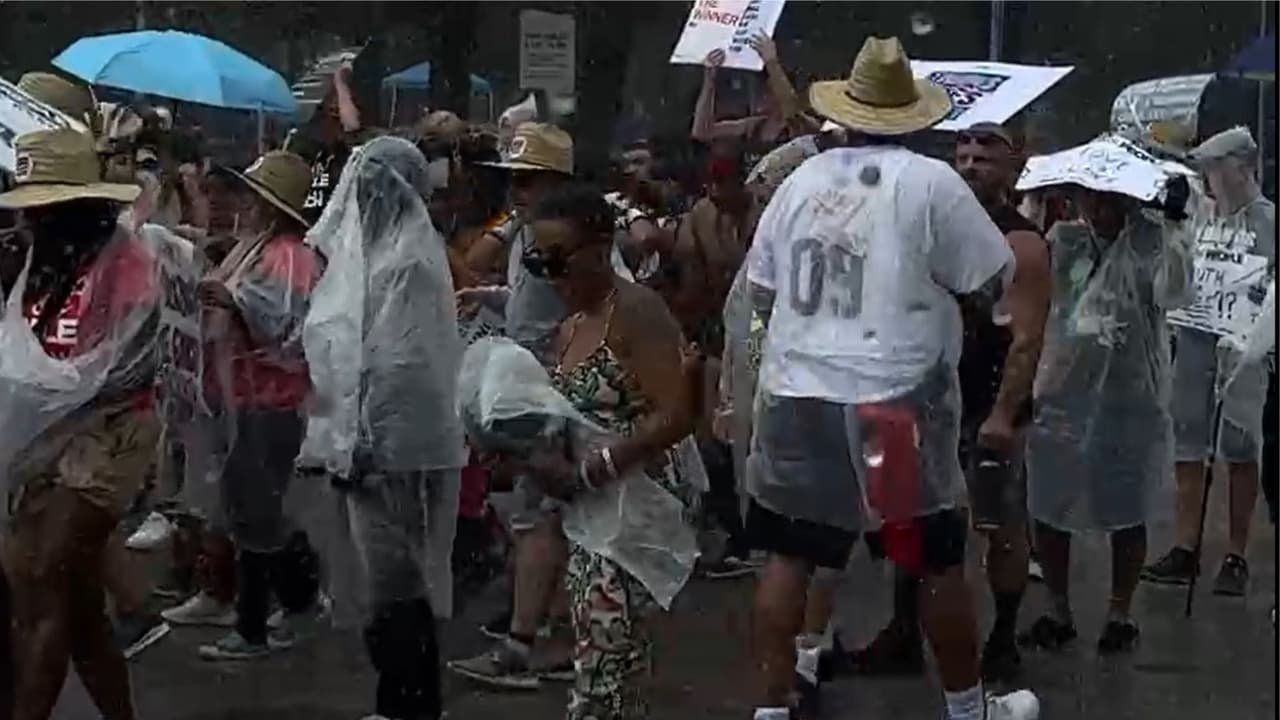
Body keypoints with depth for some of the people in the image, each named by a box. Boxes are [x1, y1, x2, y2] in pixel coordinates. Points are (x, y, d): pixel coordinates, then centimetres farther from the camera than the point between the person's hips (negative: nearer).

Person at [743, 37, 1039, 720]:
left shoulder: (799, 181, 7)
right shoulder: (930, 182, -7)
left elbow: (762, 291, 13)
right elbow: (995, 279, -4)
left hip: (795, 394, 4)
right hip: (894, 399, -4)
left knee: (787, 557, 8)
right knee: (940, 561, 10)